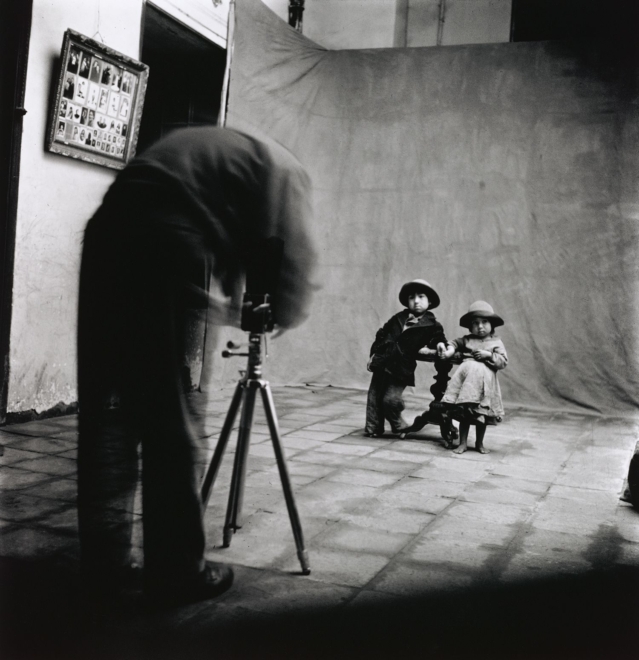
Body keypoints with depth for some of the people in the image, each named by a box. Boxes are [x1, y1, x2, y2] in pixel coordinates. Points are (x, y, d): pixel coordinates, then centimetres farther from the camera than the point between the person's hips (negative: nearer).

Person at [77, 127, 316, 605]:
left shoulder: (208, 148, 36)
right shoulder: (284, 170, 16)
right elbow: (294, 258, 6)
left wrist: (232, 305, 31)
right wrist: (282, 313, 24)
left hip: (107, 233, 7)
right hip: (167, 247, -7)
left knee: (107, 410, 10)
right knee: (170, 423, 0)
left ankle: (105, 562, 17)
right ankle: (177, 572, 9)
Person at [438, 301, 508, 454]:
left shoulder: (496, 343, 6)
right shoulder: (467, 340, 10)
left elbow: (503, 362, 0)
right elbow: (455, 343, 9)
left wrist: (489, 355, -12)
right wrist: (449, 351, -11)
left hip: (485, 381, 0)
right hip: (467, 375, 1)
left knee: (482, 413, 7)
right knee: (464, 413, 0)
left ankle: (479, 443, 25)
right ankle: (463, 443, 11)